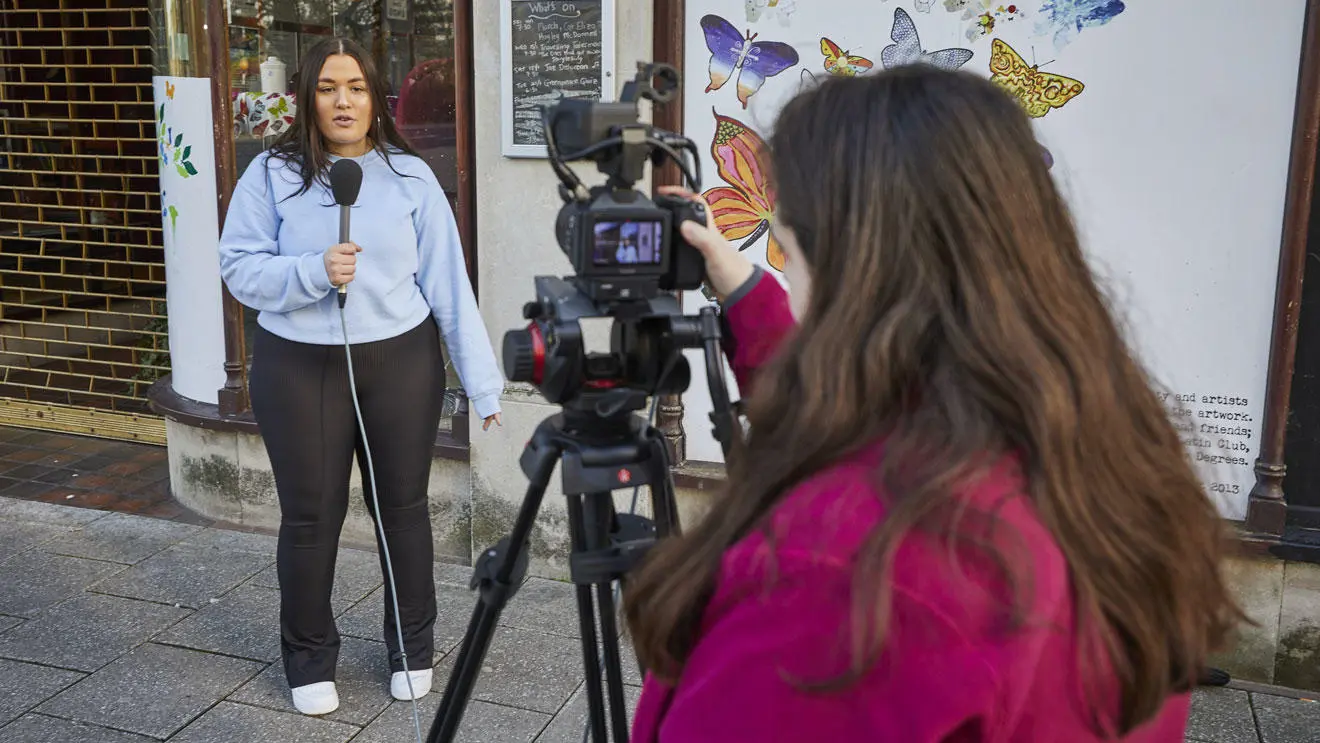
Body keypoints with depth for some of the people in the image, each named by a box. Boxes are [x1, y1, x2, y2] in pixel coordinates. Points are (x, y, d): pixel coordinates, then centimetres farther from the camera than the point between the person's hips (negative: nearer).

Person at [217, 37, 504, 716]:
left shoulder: (410, 175, -1)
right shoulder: (273, 173, -3)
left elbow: (447, 280, -3)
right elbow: (239, 268, -6)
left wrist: (482, 380, -6)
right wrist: (314, 272, -23)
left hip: (401, 360, 1)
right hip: (299, 368, 0)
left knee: (403, 506, 12)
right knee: (310, 516, 9)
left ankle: (413, 648, 31)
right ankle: (309, 659, 29)